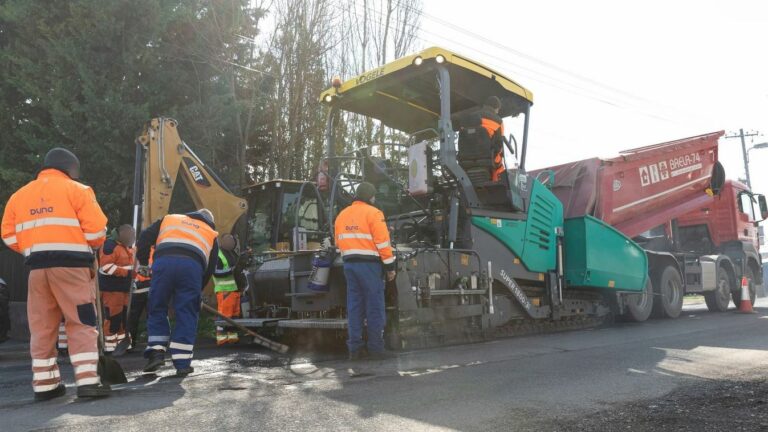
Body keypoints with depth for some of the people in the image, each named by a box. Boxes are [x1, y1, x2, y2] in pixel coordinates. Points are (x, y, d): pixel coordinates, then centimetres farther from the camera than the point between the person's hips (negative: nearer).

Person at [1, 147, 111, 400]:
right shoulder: (76, 190, 0)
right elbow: (96, 229, -7)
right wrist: (89, 246, 13)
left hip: (37, 267, 5)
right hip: (71, 264, -5)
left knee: (42, 326, 12)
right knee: (81, 323, -1)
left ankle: (44, 384, 17)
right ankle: (87, 380, -8)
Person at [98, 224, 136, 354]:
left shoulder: (128, 248, 17)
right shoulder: (110, 246, -14)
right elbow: (106, 266, -23)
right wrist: (125, 272, -24)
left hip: (124, 287, 10)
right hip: (111, 288, -10)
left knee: (124, 316, 14)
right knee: (113, 317, -9)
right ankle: (109, 346, -2)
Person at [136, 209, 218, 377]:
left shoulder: (169, 219, 34)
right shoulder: (211, 234, 31)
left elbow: (145, 237, 20)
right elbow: (210, 267, 25)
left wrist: (143, 262, 30)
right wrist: (199, 289, 34)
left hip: (163, 262, 1)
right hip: (192, 266, 0)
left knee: (157, 309, 16)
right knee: (187, 315, 7)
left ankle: (156, 352, 7)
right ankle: (182, 364, 7)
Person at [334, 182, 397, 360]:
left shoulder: (342, 215, 14)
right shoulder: (373, 213, -7)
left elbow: (339, 242, 18)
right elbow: (383, 242, -11)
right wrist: (390, 266, -6)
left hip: (349, 264, 6)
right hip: (369, 264, -6)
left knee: (354, 307, 9)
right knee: (375, 307, 0)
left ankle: (354, 348, 11)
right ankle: (376, 348, 2)